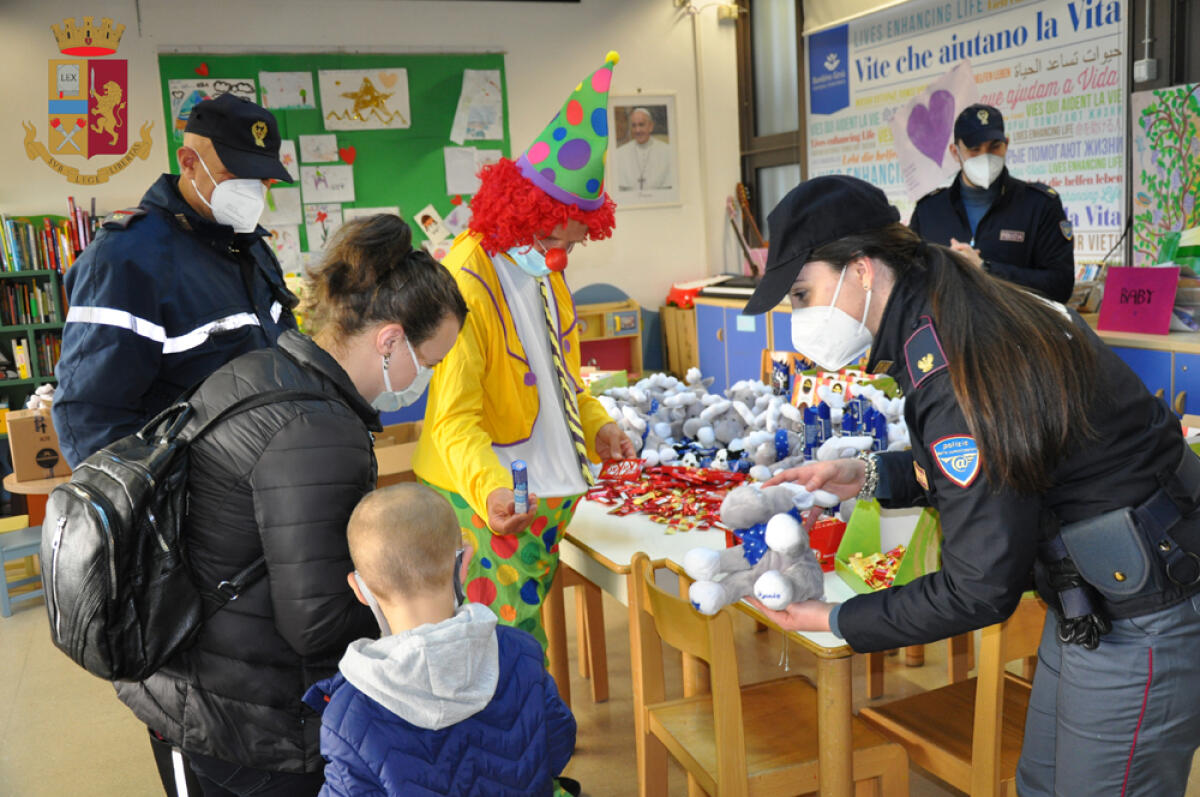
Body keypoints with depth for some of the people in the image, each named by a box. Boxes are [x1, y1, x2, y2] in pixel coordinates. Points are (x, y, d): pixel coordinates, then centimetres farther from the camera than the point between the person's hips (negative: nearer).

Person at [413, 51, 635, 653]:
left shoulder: (542, 267, 7)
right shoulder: (467, 281, -22)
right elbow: (453, 417, -26)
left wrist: (596, 424, 7)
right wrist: (490, 490, -41)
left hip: (550, 484, 9)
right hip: (491, 497, -8)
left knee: (526, 620, 18)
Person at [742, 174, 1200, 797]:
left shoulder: (954, 376, -30)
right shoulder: (951, 314, 0)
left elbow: (979, 592, -24)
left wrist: (835, 621, -13)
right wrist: (870, 477, 4)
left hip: (1138, 626, -10)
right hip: (1089, 602, 10)